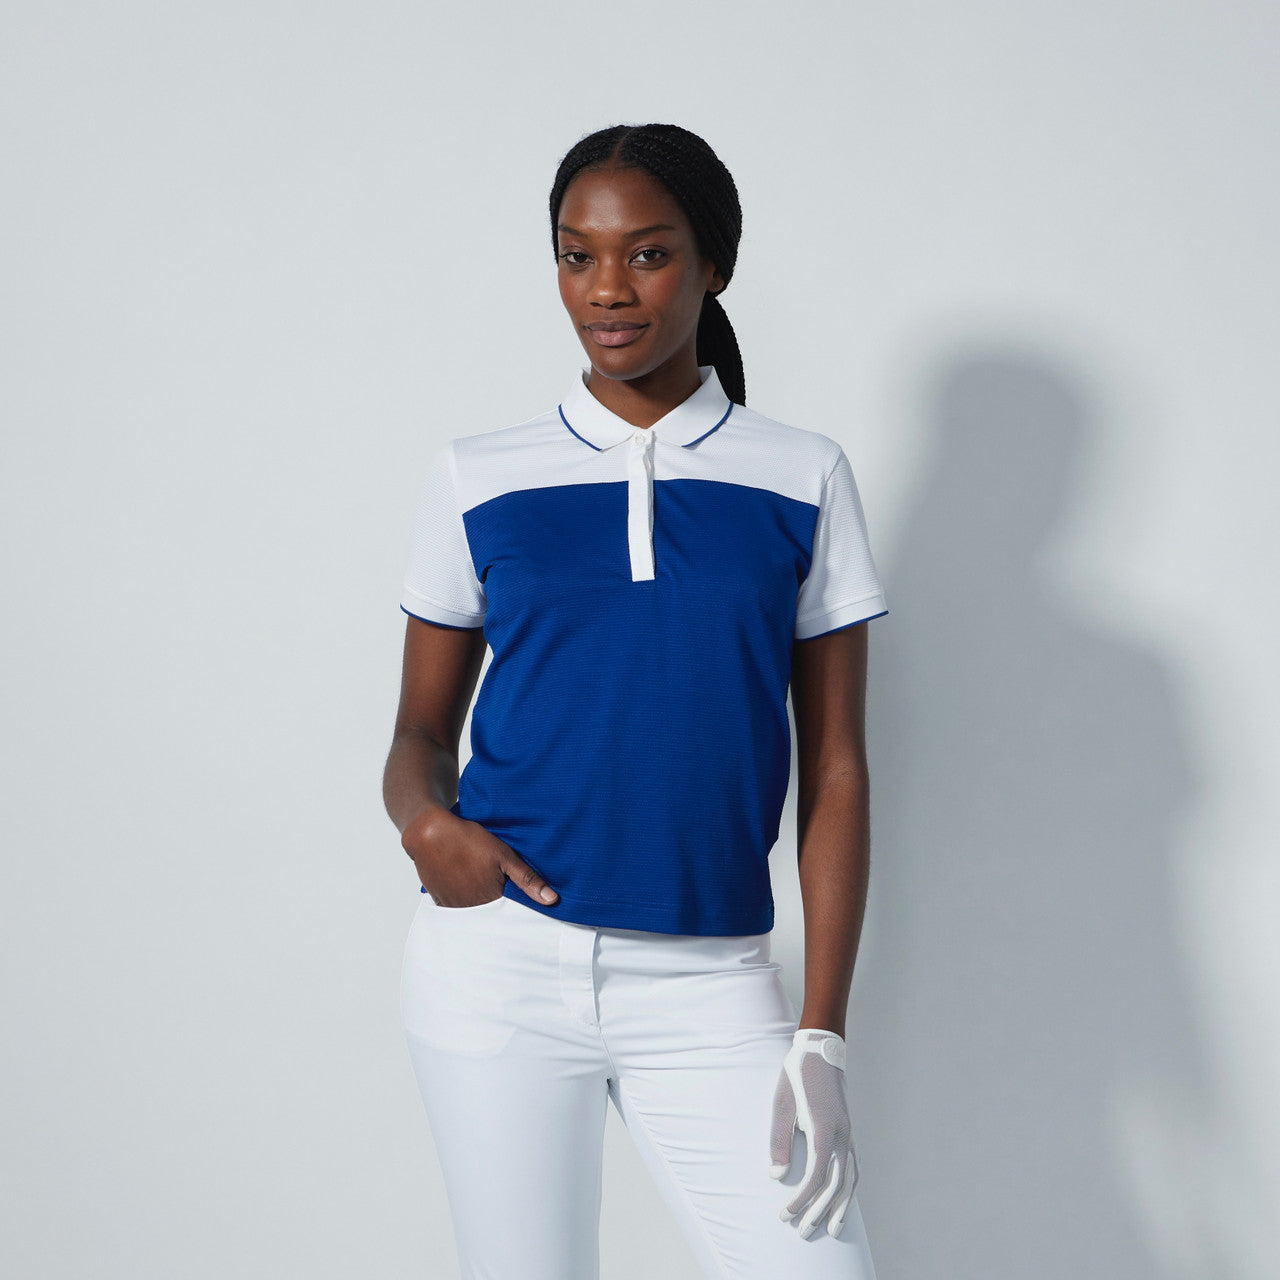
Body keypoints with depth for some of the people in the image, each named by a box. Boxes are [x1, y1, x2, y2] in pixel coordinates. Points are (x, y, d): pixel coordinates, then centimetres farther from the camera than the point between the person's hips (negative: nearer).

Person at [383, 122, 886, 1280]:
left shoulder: (803, 481, 4)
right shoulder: (479, 479, 5)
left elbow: (835, 770, 3)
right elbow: (423, 726, 12)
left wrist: (821, 1036, -3)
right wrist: (423, 817, -13)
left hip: (710, 982, 0)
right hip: (501, 965, 0)